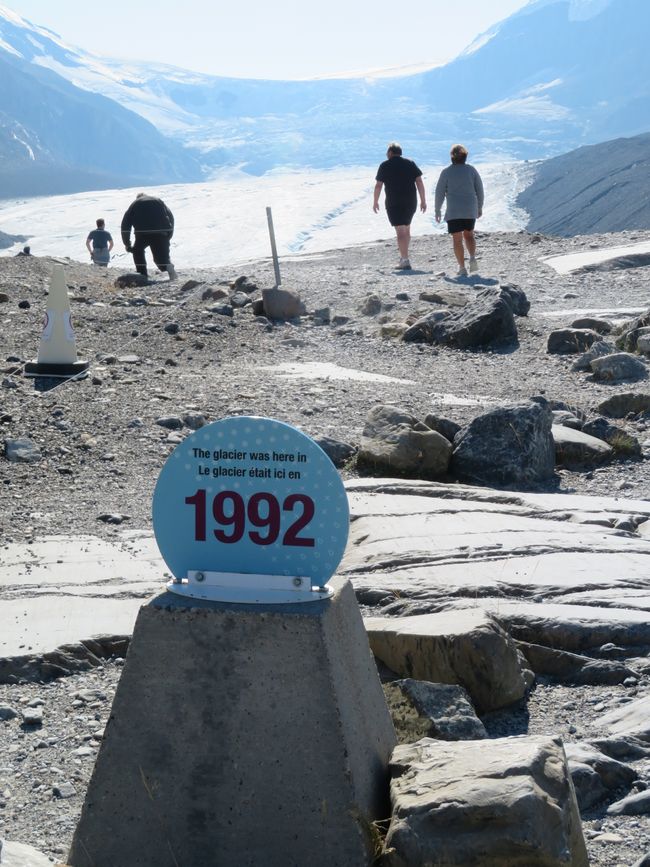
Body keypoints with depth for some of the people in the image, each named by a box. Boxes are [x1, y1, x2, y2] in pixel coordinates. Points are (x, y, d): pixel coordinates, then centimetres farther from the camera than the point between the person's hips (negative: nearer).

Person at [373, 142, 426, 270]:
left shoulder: (385, 166, -1)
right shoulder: (410, 163, 8)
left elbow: (378, 186, -3)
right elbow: (419, 182, 2)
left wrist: (375, 202, 8)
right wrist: (423, 201, 5)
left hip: (394, 203, -4)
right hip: (411, 202, 4)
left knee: (400, 232, -7)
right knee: (406, 229, 20)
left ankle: (405, 261, -14)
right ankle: (403, 258, 26)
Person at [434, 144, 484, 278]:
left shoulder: (446, 172, -4)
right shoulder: (471, 170, 3)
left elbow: (439, 192, -3)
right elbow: (480, 190, 7)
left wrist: (437, 210, 7)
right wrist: (480, 207, 18)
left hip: (453, 211, -3)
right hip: (471, 210, 3)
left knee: (457, 239, 2)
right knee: (469, 234, 21)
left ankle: (462, 268, -2)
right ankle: (472, 257, -1)